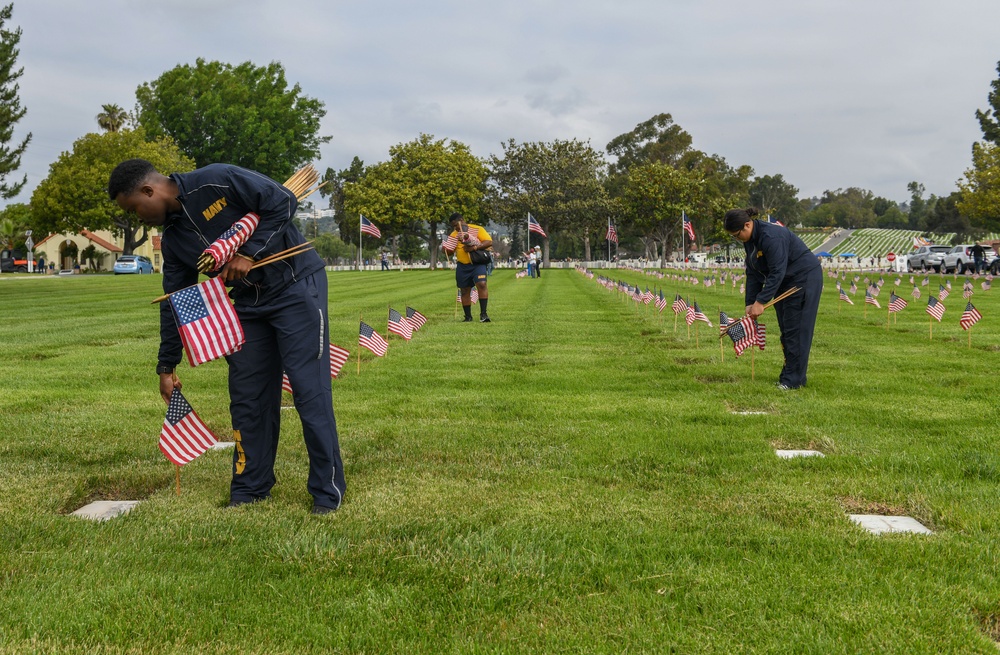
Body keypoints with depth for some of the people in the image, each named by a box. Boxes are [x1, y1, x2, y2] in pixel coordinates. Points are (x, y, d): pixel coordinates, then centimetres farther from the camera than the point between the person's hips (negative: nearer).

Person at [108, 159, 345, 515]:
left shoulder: (217, 181, -16)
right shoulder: (173, 239, 7)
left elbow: (283, 202, -16)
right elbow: (175, 302, 13)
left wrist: (250, 254, -19)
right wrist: (166, 366, 14)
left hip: (296, 287, -8)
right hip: (249, 302, 8)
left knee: (309, 390, -8)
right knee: (246, 397, 7)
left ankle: (328, 493, 1)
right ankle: (250, 490, 20)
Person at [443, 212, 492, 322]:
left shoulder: (477, 229, -2)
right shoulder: (454, 235, 10)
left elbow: (489, 242, -10)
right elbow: (448, 252, 14)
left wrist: (475, 247, -22)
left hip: (478, 264, -4)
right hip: (462, 266, 5)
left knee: (481, 284, -22)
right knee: (465, 291, 7)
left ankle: (483, 314, -19)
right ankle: (468, 316, 18)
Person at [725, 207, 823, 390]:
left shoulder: (771, 236, -28)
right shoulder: (749, 240, 2)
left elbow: (777, 272, -30)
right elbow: (752, 272, 5)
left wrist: (760, 301, -29)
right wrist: (751, 303, -1)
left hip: (804, 278, -10)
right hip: (785, 281, 10)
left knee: (795, 330, -9)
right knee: (785, 330, 10)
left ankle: (793, 380, -6)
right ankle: (788, 375, 16)